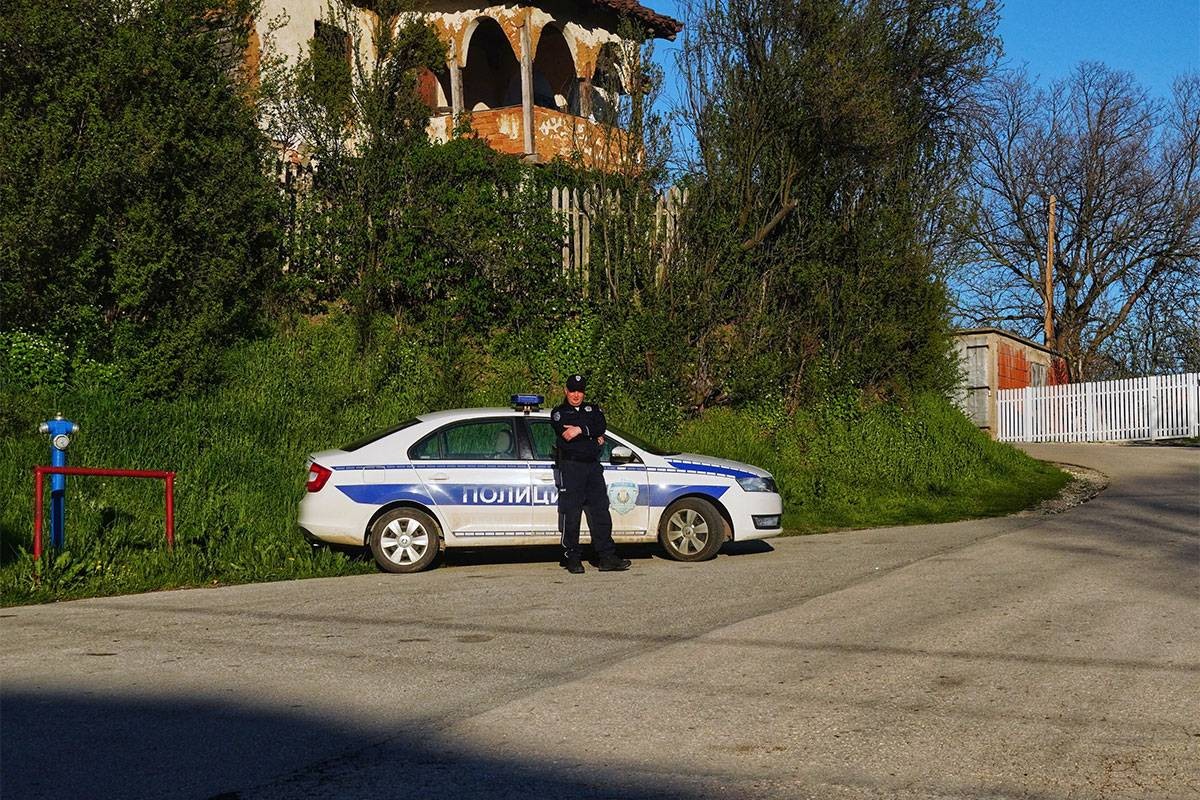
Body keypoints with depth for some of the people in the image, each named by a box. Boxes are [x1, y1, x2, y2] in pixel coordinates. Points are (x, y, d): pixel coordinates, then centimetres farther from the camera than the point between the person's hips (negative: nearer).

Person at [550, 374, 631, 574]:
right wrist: (594, 440, -5)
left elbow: (600, 427, -3)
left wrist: (581, 430, -17)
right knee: (571, 514, -5)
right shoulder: (559, 413, 9)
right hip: (571, 466, -4)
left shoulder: (592, 409, 19)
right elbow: (566, 437, -10)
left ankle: (607, 558, 2)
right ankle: (573, 559, 2)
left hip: (593, 467, 4)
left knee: (601, 512, 1)